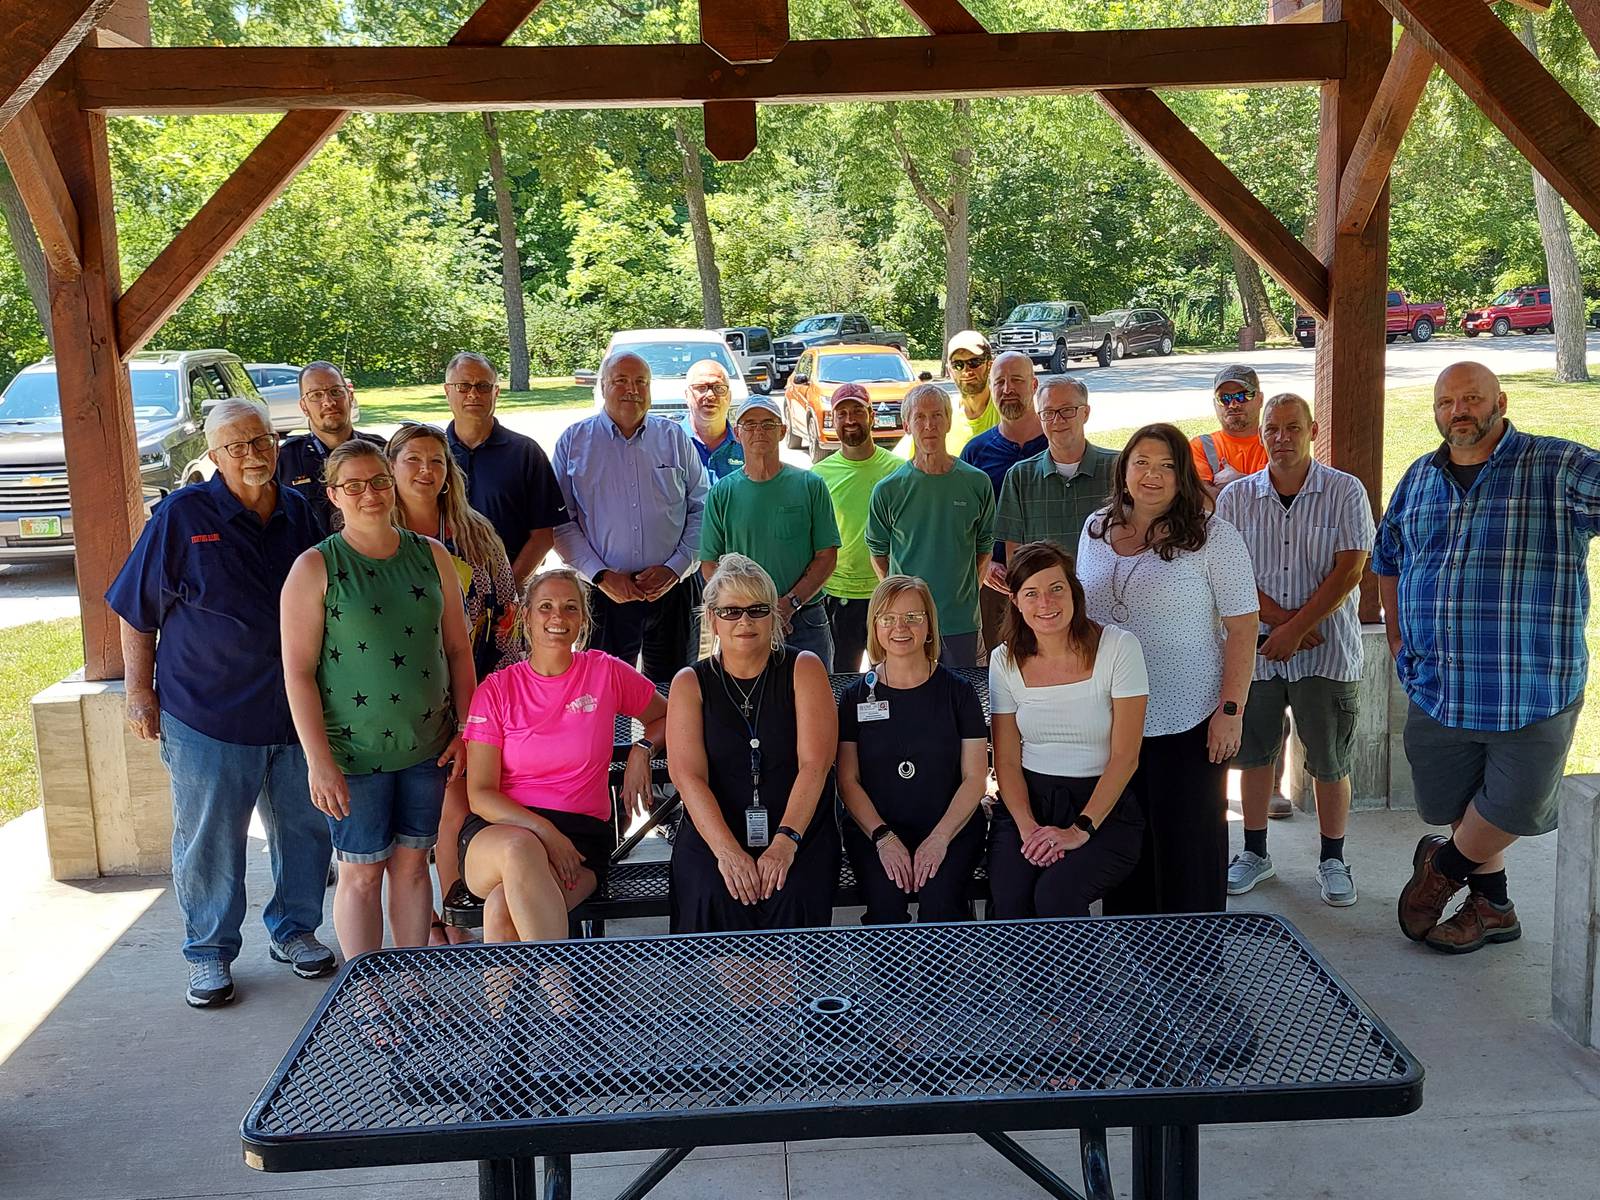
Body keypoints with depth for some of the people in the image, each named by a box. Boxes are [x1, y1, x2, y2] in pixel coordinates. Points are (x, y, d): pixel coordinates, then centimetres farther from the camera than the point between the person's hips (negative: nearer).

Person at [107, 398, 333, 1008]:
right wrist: (140, 692, -5)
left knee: (305, 830, 13)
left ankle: (293, 929, 32)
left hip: (296, 711, 4)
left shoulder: (301, 513, 4)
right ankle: (210, 953, 24)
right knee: (209, 841, 7)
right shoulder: (180, 515, -7)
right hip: (207, 714, -3)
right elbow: (137, 614, -2)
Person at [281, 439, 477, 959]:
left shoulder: (431, 555, 4)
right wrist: (319, 761, -14)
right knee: (362, 872, 6)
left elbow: (458, 650, 8)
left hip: (427, 745, 3)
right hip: (353, 751, -3)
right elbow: (298, 672, -10)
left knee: (412, 862, 12)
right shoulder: (315, 567, -7)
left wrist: (466, 731, 4)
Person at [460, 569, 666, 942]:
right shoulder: (496, 689, 4)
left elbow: (668, 717, 24)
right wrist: (543, 830, -17)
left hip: (581, 836, -1)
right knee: (520, 848, -38)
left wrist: (642, 749, 1)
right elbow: (481, 795, -1)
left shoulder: (607, 673, 5)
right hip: (500, 829, 1)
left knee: (503, 908, -33)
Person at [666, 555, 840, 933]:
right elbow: (688, 776, -6)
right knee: (713, 896, -28)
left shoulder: (804, 669, 5)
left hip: (799, 831, 0)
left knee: (794, 897, -28)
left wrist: (785, 842, -20)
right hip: (713, 833, 1)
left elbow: (814, 764, -7)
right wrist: (727, 850, -21)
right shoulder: (690, 683, 7)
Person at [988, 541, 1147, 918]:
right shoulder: (1005, 660, 4)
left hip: (1104, 806, -2)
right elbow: (1007, 761, 3)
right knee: (1010, 900, -25)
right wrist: (1028, 827, -14)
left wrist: (1080, 830, -17)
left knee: (1055, 895, -28)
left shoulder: (1118, 647, -6)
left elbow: (1125, 756, -9)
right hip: (1026, 802, 3)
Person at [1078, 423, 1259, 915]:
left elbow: (1242, 626, -9)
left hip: (1188, 724, -4)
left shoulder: (1211, 536, -7)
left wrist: (1231, 710, -14)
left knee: (1187, 847, 3)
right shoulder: (1096, 528, 8)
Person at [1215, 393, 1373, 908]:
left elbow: (1349, 571, -9)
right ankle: (1255, 852, 27)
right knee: (1254, 754, 11)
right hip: (1254, 648, 2)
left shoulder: (1346, 492, -2)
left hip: (1327, 652, -2)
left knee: (1329, 761, 5)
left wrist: (1296, 629, -14)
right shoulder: (1236, 497, 3)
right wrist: (1282, 619, -13)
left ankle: (1333, 859, 21)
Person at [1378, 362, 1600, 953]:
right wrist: (1397, 633, 15)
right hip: (1437, 685, 4)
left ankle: (1443, 867, 31)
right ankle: (1491, 906, 35)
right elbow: (1388, 557, 23)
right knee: (1465, 809, 14)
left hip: (1531, 688, -4)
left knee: (1513, 810, 3)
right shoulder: (1419, 478, 10)